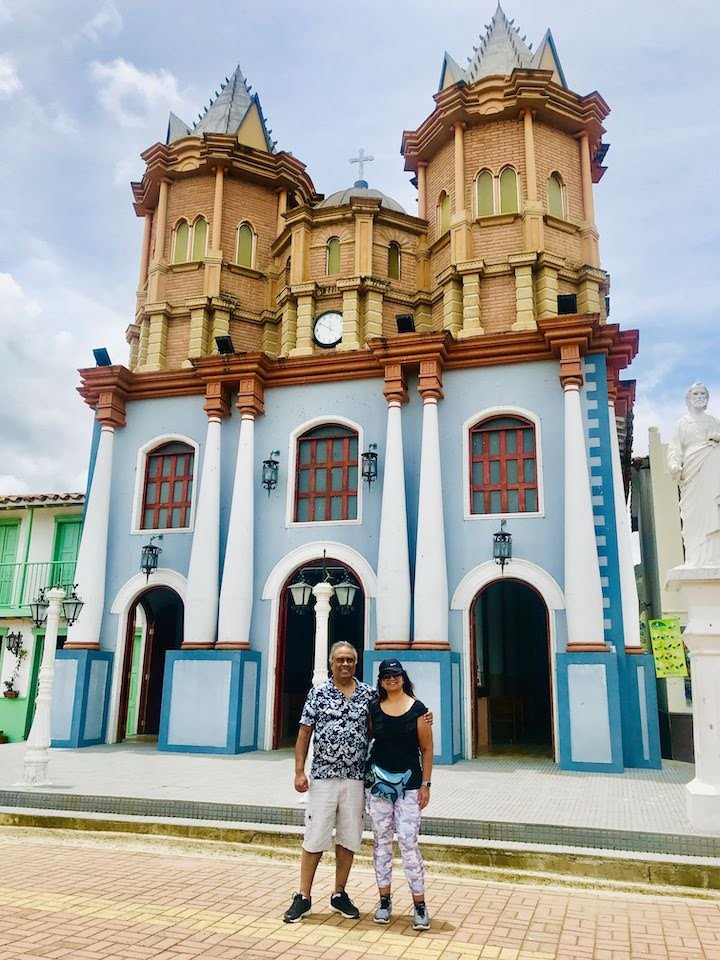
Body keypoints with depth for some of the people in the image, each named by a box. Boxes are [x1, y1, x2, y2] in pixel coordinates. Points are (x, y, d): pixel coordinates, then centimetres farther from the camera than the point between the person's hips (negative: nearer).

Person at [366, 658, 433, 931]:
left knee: (408, 842, -5)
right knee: (381, 841, 9)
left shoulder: (417, 709, -4)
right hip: (378, 781, 3)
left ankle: (419, 904, 6)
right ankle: (384, 900, 21)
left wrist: (425, 784, -4)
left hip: (409, 784, -3)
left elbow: (427, 749, -1)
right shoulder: (374, 708, 3)